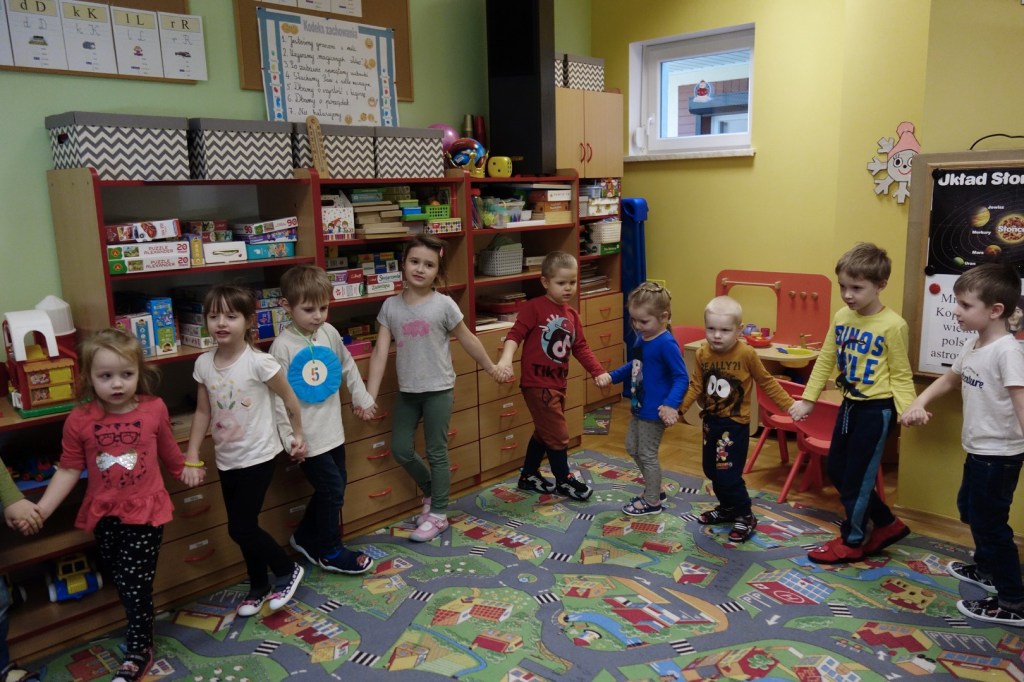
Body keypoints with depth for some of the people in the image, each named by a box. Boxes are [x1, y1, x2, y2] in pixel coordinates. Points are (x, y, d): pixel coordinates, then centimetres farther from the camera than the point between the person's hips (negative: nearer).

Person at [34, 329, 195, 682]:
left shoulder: (154, 409, -10)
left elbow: (167, 449, 10)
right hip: (104, 515, 2)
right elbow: (69, 469, -3)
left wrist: (183, 469, 25)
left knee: (135, 585, 0)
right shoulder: (78, 420, -11)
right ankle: (142, 634, 35)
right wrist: (41, 508, -11)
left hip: (145, 511, -2)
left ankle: (137, 653, 17)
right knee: (123, 584, 14)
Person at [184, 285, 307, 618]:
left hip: (258, 457, -5)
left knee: (241, 528, -5)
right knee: (243, 527, 15)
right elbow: (203, 411, 6)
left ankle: (288, 570, 19)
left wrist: (298, 435, 2)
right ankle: (259, 587, 36)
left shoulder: (259, 362, -20)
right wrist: (191, 454, 4)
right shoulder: (203, 364, -4)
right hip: (226, 460, 6)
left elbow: (289, 398, -7)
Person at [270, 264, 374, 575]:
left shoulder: (329, 333, -1)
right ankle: (330, 552, 21)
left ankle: (306, 538, 37)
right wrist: (289, 438, -17)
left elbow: (347, 366, 16)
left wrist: (361, 397, 19)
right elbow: (278, 397, -16)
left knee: (336, 485, 17)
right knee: (332, 489, 0)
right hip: (307, 437, -7)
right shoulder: (283, 346, -18)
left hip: (332, 429, 7)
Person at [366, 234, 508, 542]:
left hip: (438, 390, -4)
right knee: (401, 450, 10)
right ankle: (431, 491, 35)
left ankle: (438, 514, 21)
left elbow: (468, 340, 2)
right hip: (407, 391, 4)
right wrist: (370, 396, -7)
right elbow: (380, 353, -3)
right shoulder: (390, 306, -1)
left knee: (436, 452, 6)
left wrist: (491, 368, 11)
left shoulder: (443, 304, -10)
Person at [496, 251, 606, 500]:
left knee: (544, 432, 20)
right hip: (537, 383, -8)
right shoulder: (534, 307, -13)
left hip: (558, 383, 8)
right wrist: (506, 359, -35)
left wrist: (598, 372, 7)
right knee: (558, 434, 0)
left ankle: (528, 476, 37)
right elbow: (516, 334, -19)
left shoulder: (572, 315, 9)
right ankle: (564, 480, 20)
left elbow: (581, 348, 14)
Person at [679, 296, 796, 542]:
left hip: (735, 424, -5)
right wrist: (678, 409, -10)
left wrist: (790, 405, -8)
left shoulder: (746, 354, -18)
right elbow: (696, 386, 1)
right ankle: (727, 508, 40)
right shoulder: (702, 354, -6)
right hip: (710, 421, 6)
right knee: (711, 470, 17)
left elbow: (767, 383, -6)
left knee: (728, 474, -6)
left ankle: (746, 517, 16)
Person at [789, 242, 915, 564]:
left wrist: (908, 409, -25)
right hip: (850, 403, 8)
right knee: (836, 470, 16)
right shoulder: (841, 317, 1)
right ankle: (887, 524, 33)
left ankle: (852, 541, 23)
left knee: (857, 475, 4)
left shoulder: (893, 326, -18)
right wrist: (808, 399, 9)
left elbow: (901, 376, -12)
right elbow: (826, 361, 9)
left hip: (877, 409, -7)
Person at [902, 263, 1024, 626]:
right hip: (978, 450, 10)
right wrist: (918, 403, 5)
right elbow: (949, 380, 20)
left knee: (990, 523, 0)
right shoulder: (974, 345, 5)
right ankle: (986, 569, 47)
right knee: (970, 509, 26)